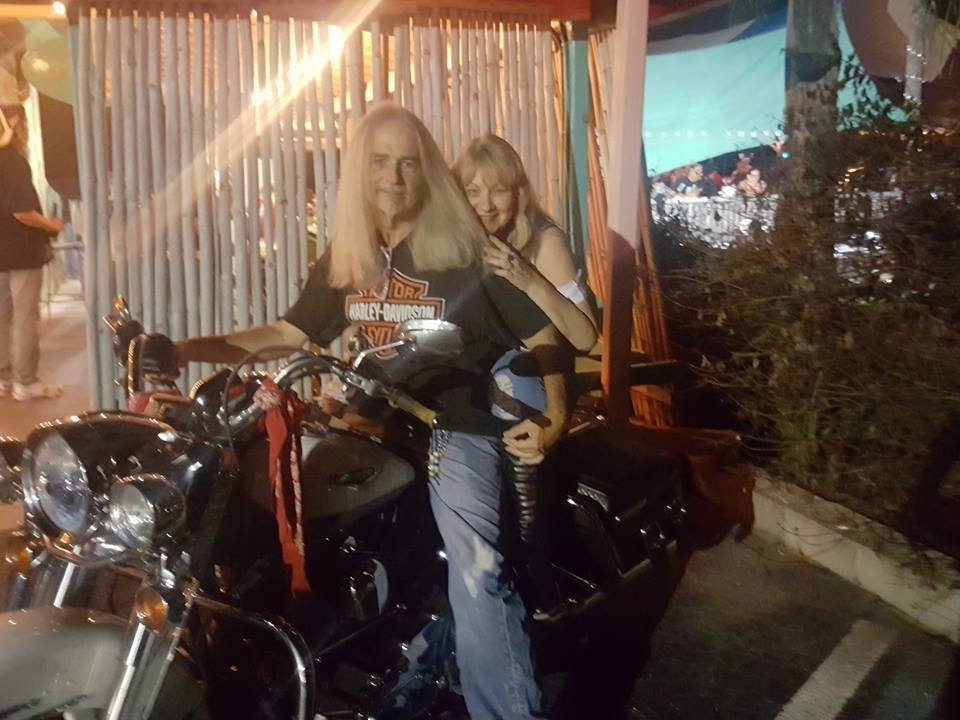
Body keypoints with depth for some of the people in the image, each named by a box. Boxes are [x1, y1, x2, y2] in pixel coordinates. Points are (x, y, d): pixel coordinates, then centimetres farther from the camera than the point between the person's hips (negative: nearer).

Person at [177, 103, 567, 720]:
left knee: (477, 575, -24)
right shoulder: (345, 260, 11)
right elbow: (288, 335, 15)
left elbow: (541, 335, 0)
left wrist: (553, 420, -14)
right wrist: (183, 349, 4)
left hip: (459, 429, -6)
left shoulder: (468, 251, -4)